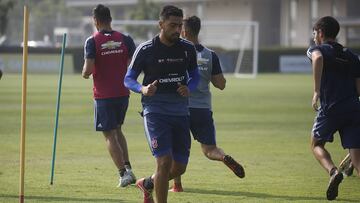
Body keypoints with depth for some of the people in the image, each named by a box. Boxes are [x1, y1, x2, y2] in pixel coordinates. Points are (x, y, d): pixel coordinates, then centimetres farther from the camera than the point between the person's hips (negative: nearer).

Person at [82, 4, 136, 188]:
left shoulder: (92, 41, -10)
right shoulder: (125, 40, 0)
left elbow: (88, 71, -17)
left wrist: (85, 73, 5)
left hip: (103, 95, -4)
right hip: (123, 93, 4)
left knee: (110, 135, 2)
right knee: (117, 130, 22)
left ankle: (123, 173, -8)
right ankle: (128, 168, 12)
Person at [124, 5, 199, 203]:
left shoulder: (188, 49, 5)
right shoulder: (145, 50, -6)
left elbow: (195, 75, 17)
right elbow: (128, 79, 2)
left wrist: (188, 87, -6)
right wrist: (142, 89, -20)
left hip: (180, 111, 5)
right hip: (155, 110, -5)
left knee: (179, 167, 8)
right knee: (165, 161, -18)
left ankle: (147, 183, 37)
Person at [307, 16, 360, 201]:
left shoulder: (317, 49, 5)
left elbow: (318, 58, -22)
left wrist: (316, 91, -22)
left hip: (330, 109, -4)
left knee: (317, 144, 19)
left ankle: (333, 171, -8)